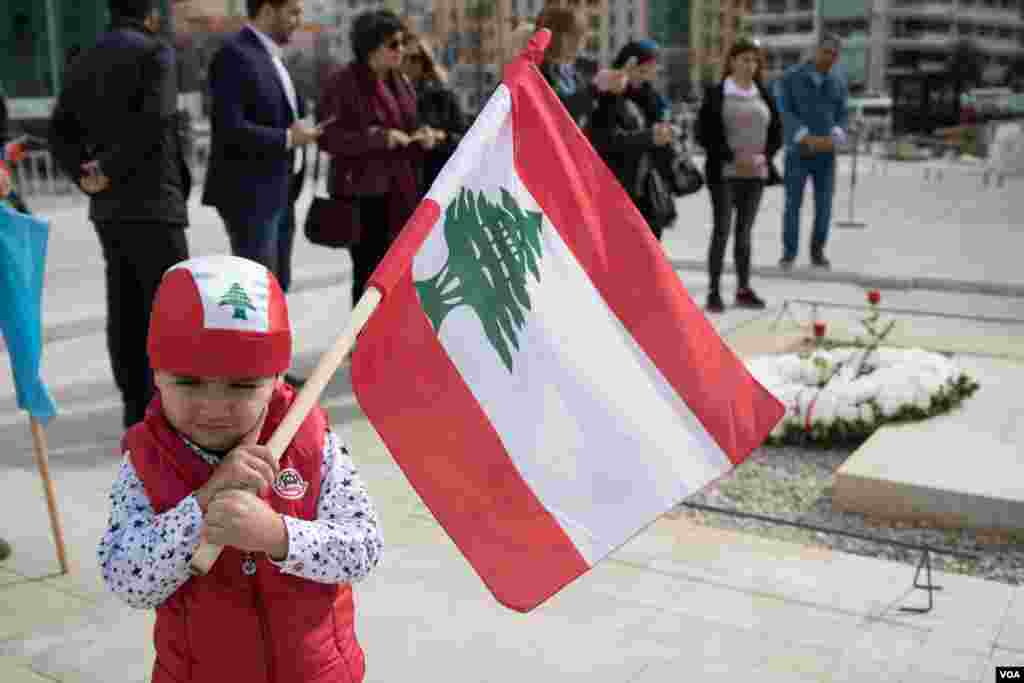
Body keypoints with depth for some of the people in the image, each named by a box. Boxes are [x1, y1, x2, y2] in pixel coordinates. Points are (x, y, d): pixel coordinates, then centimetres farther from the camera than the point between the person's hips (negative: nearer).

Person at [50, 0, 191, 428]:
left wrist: (85, 179, -4)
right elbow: (152, 120, -21)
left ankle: (136, 411, 13)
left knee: (126, 313, 9)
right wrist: (111, 172, -13)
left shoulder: (85, 63, 15)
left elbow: (60, 132, 7)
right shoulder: (156, 53, -7)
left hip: (108, 209, 8)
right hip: (152, 204, -8)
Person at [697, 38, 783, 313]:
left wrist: (763, 156, -6)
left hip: (756, 174, 4)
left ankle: (744, 289, 17)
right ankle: (714, 292, 0)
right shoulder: (716, 93, -4)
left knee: (745, 231, 10)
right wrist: (734, 157, -15)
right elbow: (705, 133, -9)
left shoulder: (764, 95, 9)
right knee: (722, 231, -5)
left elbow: (776, 133, 12)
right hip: (725, 173, -4)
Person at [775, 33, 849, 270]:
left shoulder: (838, 84, 7)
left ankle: (817, 252, 17)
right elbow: (785, 114, -11)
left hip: (826, 155, 3)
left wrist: (832, 140, -20)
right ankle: (789, 253, 11)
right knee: (793, 205, -2)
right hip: (797, 153, -3)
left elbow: (842, 119, 3)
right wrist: (808, 139, -25)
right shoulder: (790, 77, -4)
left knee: (824, 206, 2)